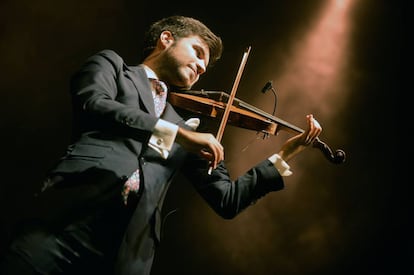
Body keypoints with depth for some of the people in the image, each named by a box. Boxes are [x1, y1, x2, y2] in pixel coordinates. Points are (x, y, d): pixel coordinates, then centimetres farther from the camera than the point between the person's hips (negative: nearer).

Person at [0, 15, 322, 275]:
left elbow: (227, 200, 23)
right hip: (67, 219, -3)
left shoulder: (188, 125, 26)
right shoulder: (112, 63, 17)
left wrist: (284, 155, 18)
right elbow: (92, 104, -7)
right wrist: (176, 132, -12)